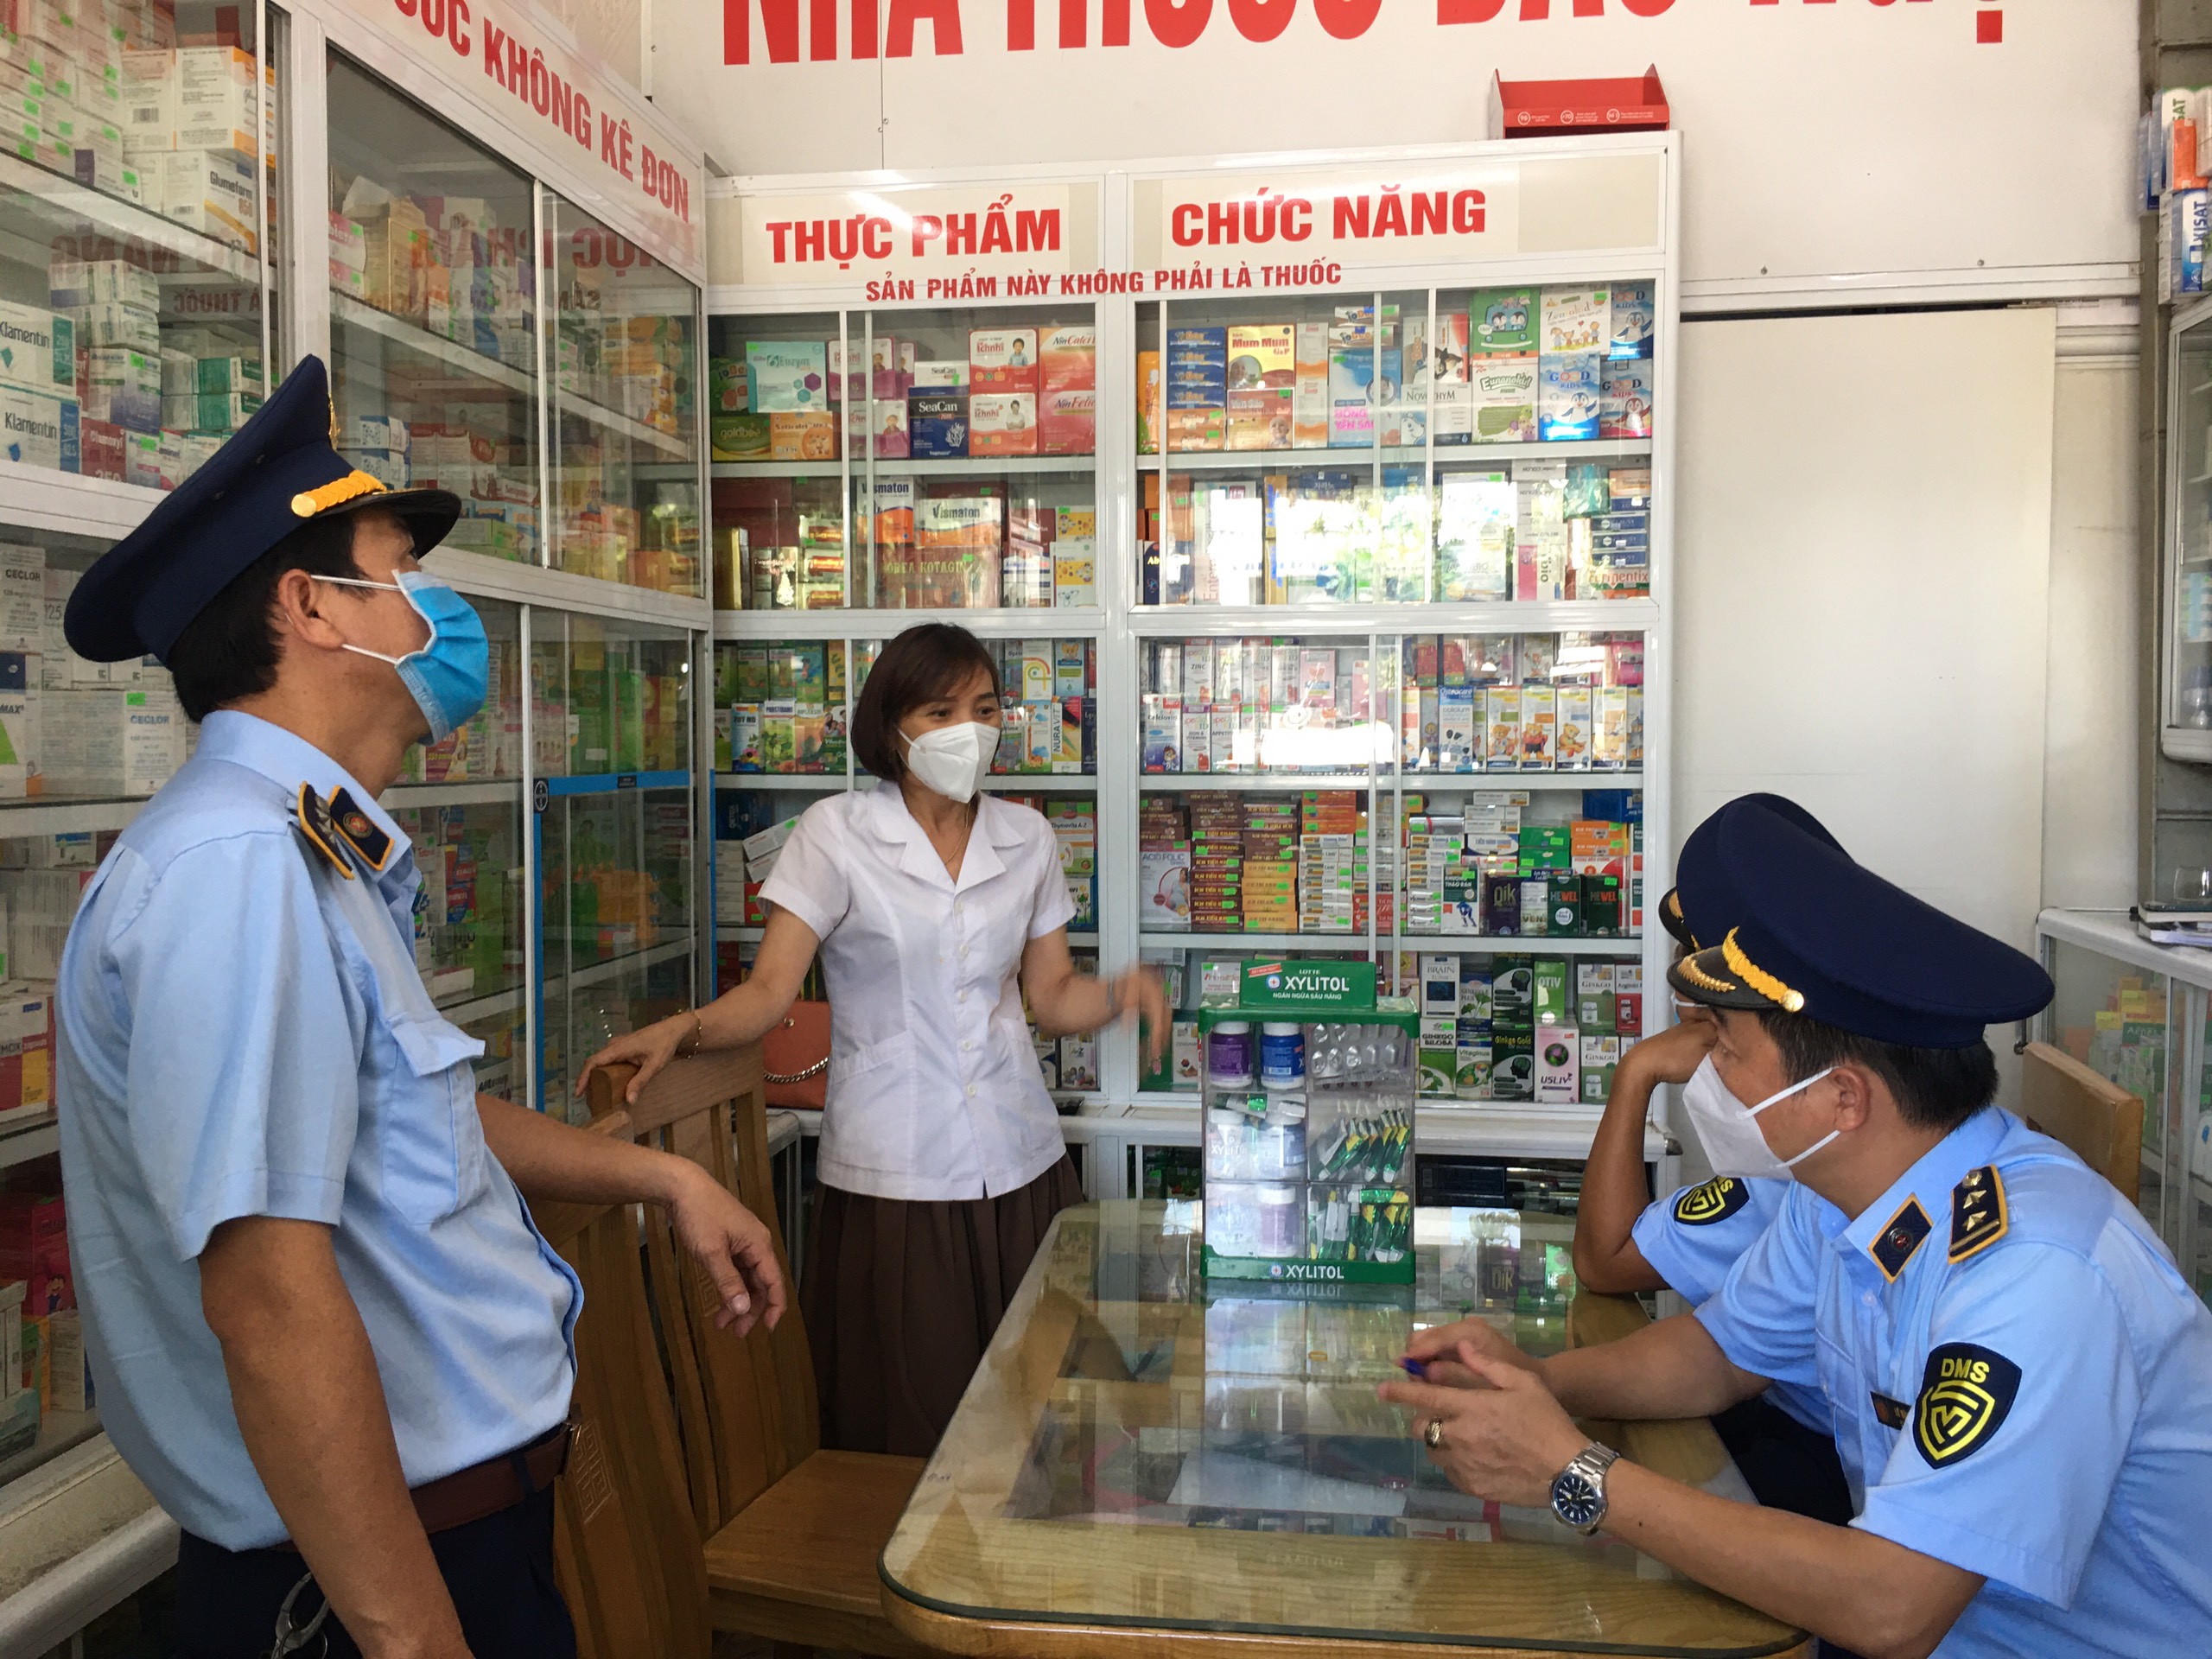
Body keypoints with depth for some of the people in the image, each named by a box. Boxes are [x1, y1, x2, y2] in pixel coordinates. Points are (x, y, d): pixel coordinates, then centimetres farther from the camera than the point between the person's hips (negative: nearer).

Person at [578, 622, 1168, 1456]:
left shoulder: (1026, 838, 8)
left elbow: (1051, 995, 12)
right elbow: (768, 989, -7)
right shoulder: (836, 834, -3)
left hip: (1019, 1166, 4)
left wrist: (1120, 992, -8)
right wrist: (680, 1029, -25)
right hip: (892, 1177, -3)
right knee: (904, 1432, 2)